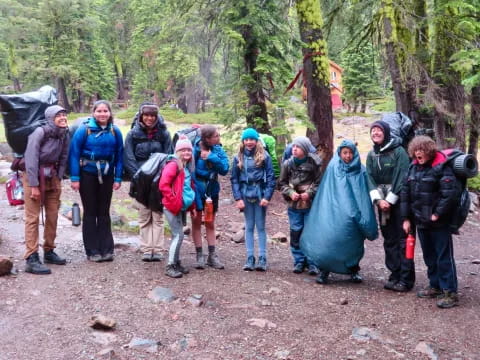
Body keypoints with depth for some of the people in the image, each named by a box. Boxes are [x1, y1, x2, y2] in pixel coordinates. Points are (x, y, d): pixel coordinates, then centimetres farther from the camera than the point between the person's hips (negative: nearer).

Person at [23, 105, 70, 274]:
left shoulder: (64, 134, 2)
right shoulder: (40, 132, -17)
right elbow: (31, 158, -19)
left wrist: (59, 178, 4)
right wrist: (34, 185, -19)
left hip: (52, 177, 7)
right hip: (34, 176, -7)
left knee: (52, 216, 10)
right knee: (33, 218, -6)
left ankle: (49, 251, 23)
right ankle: (31, 259, -7)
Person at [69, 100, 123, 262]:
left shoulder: (115, 132, -1)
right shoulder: (84, 130, -10)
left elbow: (119, 156, 2)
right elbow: (74, 153, -10)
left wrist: (118, 178, -2)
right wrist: (75, 177, -13)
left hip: (107, 175, 3)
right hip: (87, 174, -3)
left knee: (104, 212, 10)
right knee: (90, 213, 6)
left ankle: (106, 249, 17)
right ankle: (92, 251, 13)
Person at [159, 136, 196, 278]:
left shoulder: (187, 167, 13)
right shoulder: (173, 165, -14)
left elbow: (190, 188, 20)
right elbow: (163, 185, -22)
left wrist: (192, 207, 15)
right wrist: (174, 201, -18)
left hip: (180, 207, 8)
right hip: (172, 207, -8)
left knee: (178, 235, 14)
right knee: (178, 235, -8)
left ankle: (176, 263, 24)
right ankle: (170, 266, -1)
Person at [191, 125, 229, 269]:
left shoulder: (218, 150, -7)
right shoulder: (195, 148, -19)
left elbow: (224, 169, -16)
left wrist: (211, 157, -24)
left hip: (211, 190, 3)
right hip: (196, 190, -3)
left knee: (210, 224, 12)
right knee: (196, 222, 8)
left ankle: (212, 255, 20)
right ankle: (199, 256, 18)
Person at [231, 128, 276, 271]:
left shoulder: (264, 156, -2)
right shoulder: (238, 158, 5)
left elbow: (271, 177, -4)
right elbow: (234, 179, 4)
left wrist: (266, 196, -12)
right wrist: (238, 198, -5)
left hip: (260, 195, -2)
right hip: (246, 195, 2)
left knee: (261, 227, 3)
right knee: (249, 227, 7)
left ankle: (262, 259, 7)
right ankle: (250, 259, 10)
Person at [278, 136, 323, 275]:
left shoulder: (313, 163, -6)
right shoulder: (288, 164, 2)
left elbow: (319, 182, -2)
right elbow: (282, 183, 7)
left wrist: (309, 193, -15)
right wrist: (290, 192, -9)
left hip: (311, 205, -3)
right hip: (294, 205, 3)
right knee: (295, 233, 6)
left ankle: (312, 262, 9)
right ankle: (299, 261, 17)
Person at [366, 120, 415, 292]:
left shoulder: (399, 151, -7)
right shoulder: (371, 155, 10)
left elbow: (401, 178, -13)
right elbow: (370, 179, 2)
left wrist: (390, 200, -15)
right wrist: (379, 200, -11)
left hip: (399, 202, -6)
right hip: (383, 203, 6)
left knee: (403, 240, -5)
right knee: (389, 240, 9)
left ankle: (406, 279, -1)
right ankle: (395, 275, 17)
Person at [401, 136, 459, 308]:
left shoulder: (441, 167, -13)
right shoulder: (413, 167, 8)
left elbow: (450, 194, -20)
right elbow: (405, 193, 10)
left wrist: (437, 214, -17)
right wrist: (406, 218, 6)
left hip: (439, 223, -7)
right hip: (421, 222, 7)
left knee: (444, 257, -3)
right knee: (429, 256, 17)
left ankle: (450, 292, 3)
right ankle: (435, 286, 30)